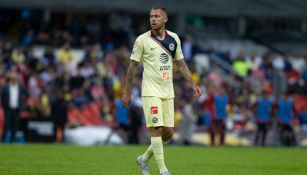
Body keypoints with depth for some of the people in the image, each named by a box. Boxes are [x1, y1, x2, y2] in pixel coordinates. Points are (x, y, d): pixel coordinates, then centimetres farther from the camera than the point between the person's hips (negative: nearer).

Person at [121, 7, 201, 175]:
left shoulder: (173, 38, 7)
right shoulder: (142, 40, -6)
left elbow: (180, 63, 15)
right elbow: (133, 66, -2)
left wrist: (192, 83, 7)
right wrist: (127, 92, -2)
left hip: (168, 92, 5)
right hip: (151, 92, -5)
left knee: (168, 131, 4)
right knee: (156, 129, -12)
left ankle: (144, 159, 25)